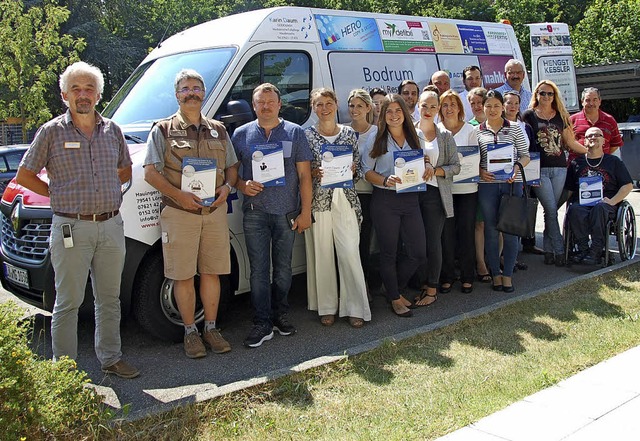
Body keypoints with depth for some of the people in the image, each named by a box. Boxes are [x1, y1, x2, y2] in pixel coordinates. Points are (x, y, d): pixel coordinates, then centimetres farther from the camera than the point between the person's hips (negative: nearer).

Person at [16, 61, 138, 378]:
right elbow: (24, 175, 4)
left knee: (109, 298, 13)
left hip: (111, 226, 4)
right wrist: (58, 194, -1)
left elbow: (125, 170, 23)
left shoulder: (112, 130, 9)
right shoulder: (52, 132, -1)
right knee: (68, 302, 2)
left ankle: (110, 358, 26)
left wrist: (108, 191, 8)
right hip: (71, 228, -4)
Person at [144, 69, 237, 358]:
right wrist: (178, 194, -17)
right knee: (183, 275, 1)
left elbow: (232, 167, 18)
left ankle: (211, 328, 20)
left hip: (215, 211, 3)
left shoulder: (218, 130, 15)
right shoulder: (163, 130, 3)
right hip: (179, 213, -3)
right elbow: (151, 173, -4)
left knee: (212, 272, 7)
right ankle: (190, 332, 14)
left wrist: (227, 187, -4)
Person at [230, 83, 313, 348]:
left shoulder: (295, 133, 5)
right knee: (259, 269, -2)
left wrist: (305, 211, -3)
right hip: (255, 213, 0)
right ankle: (262, 324, 4)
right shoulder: (241, 134, 7)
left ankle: (280, 315, 25)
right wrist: (243, 185, -11)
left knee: (283, 268, 10)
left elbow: (304, 175, 3)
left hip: (287, 213, 0)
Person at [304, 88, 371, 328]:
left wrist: (351, 169, -8)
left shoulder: (349, 134, 10)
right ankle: (327, 307, 15)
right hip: (318, 198, -1)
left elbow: (359, 168, 13)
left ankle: (355, 308, 4)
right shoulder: (307, 135, 4)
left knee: (350, 252, -5)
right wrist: (315, 172, -14)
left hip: (345, 198, 1)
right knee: (322, 253, 3)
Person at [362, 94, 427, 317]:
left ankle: (394, 288, 27)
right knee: (388, 252, 4)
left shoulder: (414, 137, 10)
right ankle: (394, 298, 23)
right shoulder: (376, 139, -1)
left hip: (410, 198, 4)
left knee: (419, 252, 3)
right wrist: (385, 180, -19)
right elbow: (366, 170, -2)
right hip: (385, 200, -4)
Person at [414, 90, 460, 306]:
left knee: (433, 241, -1)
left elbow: (456, 166, 2)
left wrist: (434, 170, -12)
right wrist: (421, 163, -15)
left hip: (435, 193, -1)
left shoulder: (445, 136, 6)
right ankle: (423, 284, 19)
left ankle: (432, 289, 10)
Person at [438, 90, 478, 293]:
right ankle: (446, 277, 15)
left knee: (467, 232, 4)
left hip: (467, 188, -1)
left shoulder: (470, 130, 4)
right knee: (446, 233, 2)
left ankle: (467, 277, 16)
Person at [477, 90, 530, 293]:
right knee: (491, 230, 5)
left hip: (511, 184, 0)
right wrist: (480, 171, -11)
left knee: (511, 230, 1)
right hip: (487, 185, 0)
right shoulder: (477, 131, 5)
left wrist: (516, 168, -13)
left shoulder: (514, 128, 5)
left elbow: (525, 156, 5)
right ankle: (495, 273, 17)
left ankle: (507, 274, 12)